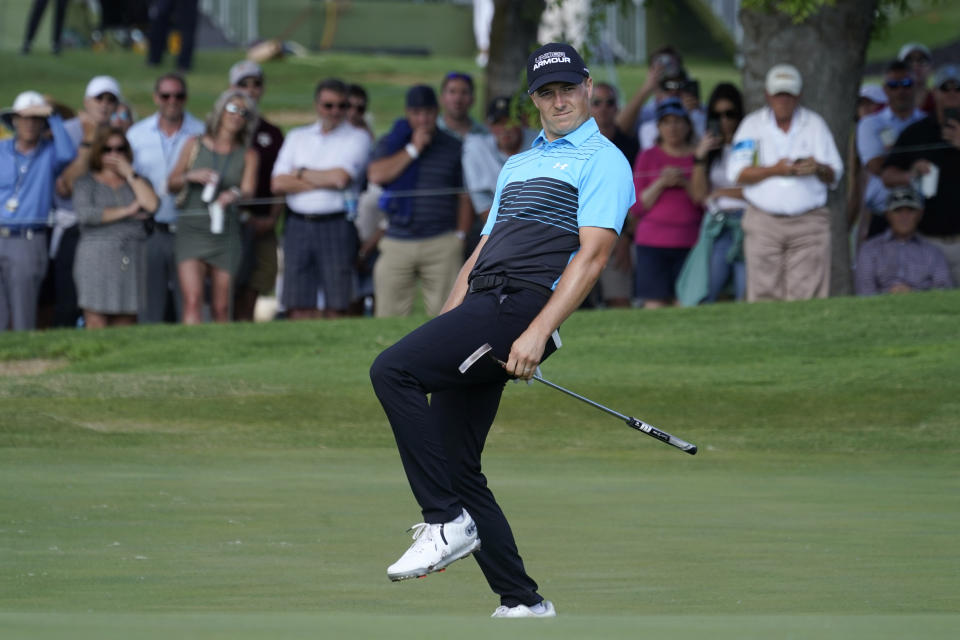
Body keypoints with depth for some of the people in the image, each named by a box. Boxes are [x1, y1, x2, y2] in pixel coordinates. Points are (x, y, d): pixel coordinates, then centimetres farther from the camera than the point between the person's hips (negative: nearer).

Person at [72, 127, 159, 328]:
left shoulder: (137, 181, 19)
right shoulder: (86, 182, 10)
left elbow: (152, 205, -1)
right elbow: (85, 214, -9)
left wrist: (129, 174, 2)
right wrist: (127, 211, -1)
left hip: (132, 258, 3)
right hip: (97, 257, -3)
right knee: (97, 323, -11)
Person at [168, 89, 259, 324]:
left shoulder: (247, 155, 9)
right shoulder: (195, 145, 8)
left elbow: (249, 189, -7)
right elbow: (171, 185, 8)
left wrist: (234, 194, -29)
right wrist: (190, 176, -13)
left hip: (225, 229, 2)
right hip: (192, 226, -1)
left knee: (221, 308, 2)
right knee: (192, 299, -17)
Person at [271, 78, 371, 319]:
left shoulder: (357, 138, 5)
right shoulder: (297, 137, 16)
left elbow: (341, 177, -12)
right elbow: (278, 184, 5)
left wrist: (300, 173, 2)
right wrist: (325, 181, -3)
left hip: (336, 226, -3)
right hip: (297, 225, 3)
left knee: (335, 308, -5)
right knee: (298, 308, -1)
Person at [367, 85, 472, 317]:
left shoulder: (453, 148, 11)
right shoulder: (390, 143, 12)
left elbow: (465, 197, 11)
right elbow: (377, 175, -7)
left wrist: (460, 236, 1)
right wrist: (413, 150, -7)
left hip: (442, 244, -1)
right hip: (397, 243, 1)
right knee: (389, 317, -3)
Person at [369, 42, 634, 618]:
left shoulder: (602, 160, 2)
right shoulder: (519, 164, 28)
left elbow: (593, 254, -10)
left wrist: (538, 333, -20)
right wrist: (443, 332, 17)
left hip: (522, 307, -8)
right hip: (482, 305, 8)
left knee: (392, 371, -25)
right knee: (456, 466, 2)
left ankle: (447, 521, -22)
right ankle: (522, 603, 5)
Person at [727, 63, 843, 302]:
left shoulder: (815, 124, 12)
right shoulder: (752, 125, 10)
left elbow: (834, 175, 9)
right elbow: (736, 174, 1)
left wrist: (819, 168, -15)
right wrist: (774, 170, -13)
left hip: (809, 222, 0)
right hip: (763, 223, 0)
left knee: (806, 294, -10)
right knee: (764, 292, -7)